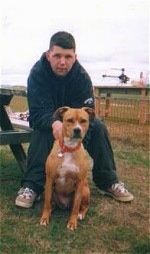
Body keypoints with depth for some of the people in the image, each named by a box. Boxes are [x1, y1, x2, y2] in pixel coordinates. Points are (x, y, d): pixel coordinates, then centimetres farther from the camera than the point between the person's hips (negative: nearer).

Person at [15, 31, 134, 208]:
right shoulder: (37, 73, -28)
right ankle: (31, 186, -29)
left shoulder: (82, 76, -25)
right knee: (42, 130, -35)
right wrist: (54, 123, -56)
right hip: (46, 121, -2)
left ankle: (107, 182, -9)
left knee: (98, 126, -22)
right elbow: (37, 112, -34)